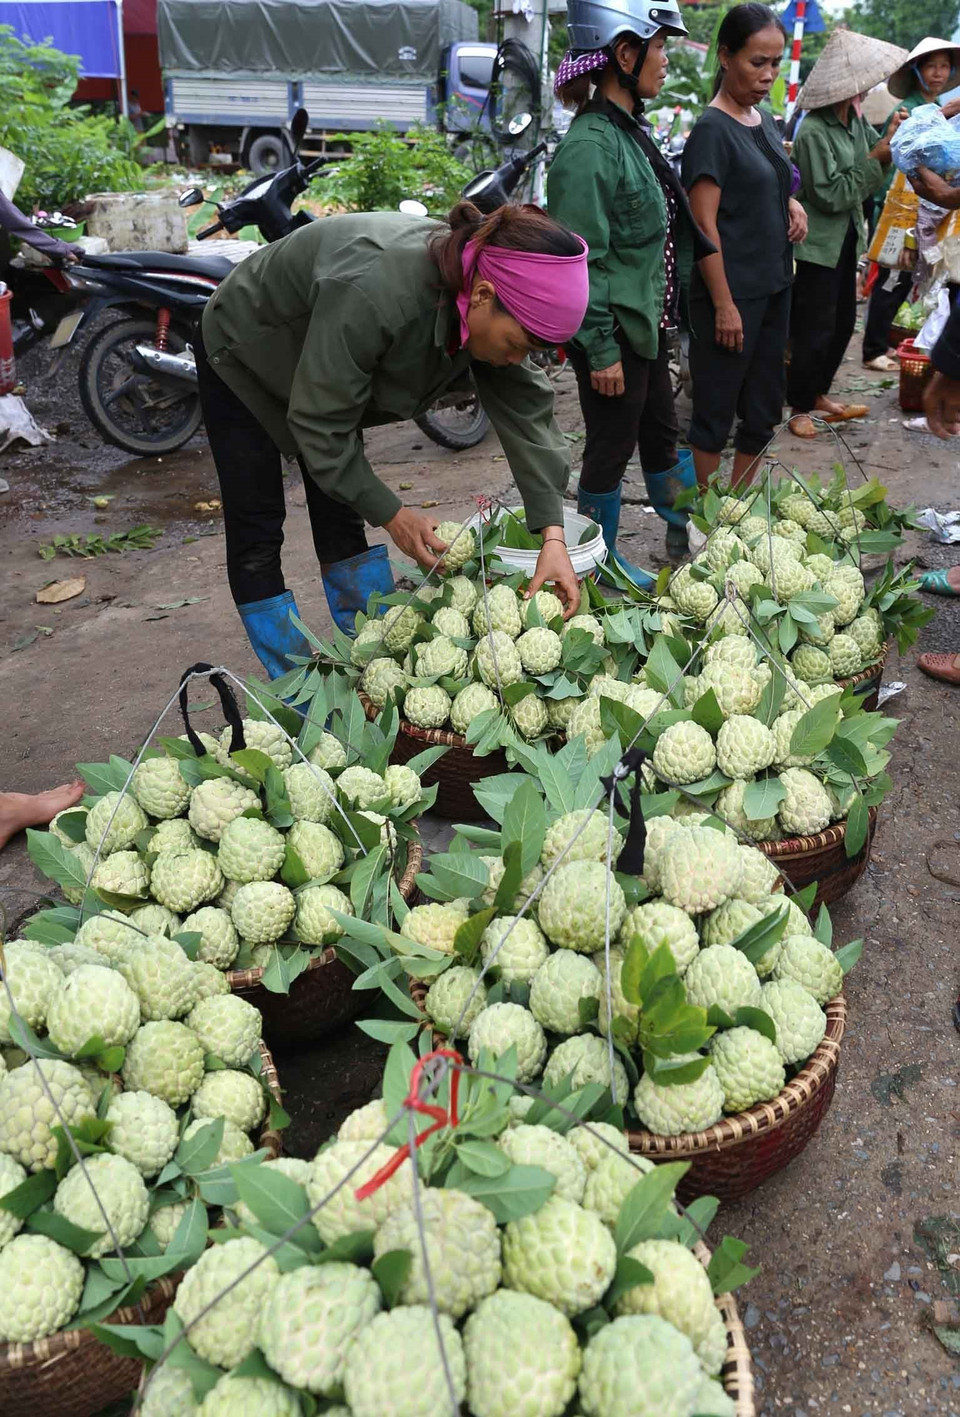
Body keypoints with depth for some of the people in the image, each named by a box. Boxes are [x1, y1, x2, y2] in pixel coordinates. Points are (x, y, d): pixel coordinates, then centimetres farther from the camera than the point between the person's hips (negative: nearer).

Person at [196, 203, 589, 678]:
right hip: (242, 361, -6)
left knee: (343, 523, 4)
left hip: (320, 366, 6)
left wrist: (553, 535, -24)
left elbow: (525, 410, -17)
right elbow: (320, 425, -33)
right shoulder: (373, 290, -43)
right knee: (257, 538, -5)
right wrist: (392, 514, -27)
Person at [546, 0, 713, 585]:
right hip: (613, 333, -10)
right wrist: (602, 350, -22)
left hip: (649, 325, 10)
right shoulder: (590, 146, -20)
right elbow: (582, 262, -22)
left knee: (662, 436, 21)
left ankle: (687, 542, 38)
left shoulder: (632, 131, 11)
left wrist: (661, 323, 20)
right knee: (611, 449, 5)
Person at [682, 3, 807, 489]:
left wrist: (792, 203, 3)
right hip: (730, 291, -8)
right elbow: (705, 226, -16)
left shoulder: (764, 119, 11)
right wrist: (724, 305, -19)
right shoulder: (712, 130, -13)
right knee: (716, 410, 2)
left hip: (773, 285, 9)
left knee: (764, 407, 13)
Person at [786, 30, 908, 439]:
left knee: (842, 322, 15)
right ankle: (800, 408, 11)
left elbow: (871, 166, 10)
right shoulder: (813, 132, -19)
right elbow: (829, 194, -21)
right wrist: (875, 159, -19)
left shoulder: (855, 119, 4)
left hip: (846, 238, 9)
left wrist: (890, 137, -7)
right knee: (815, 329, -2)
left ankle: (818, 394, 28)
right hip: (819, 243, -8)